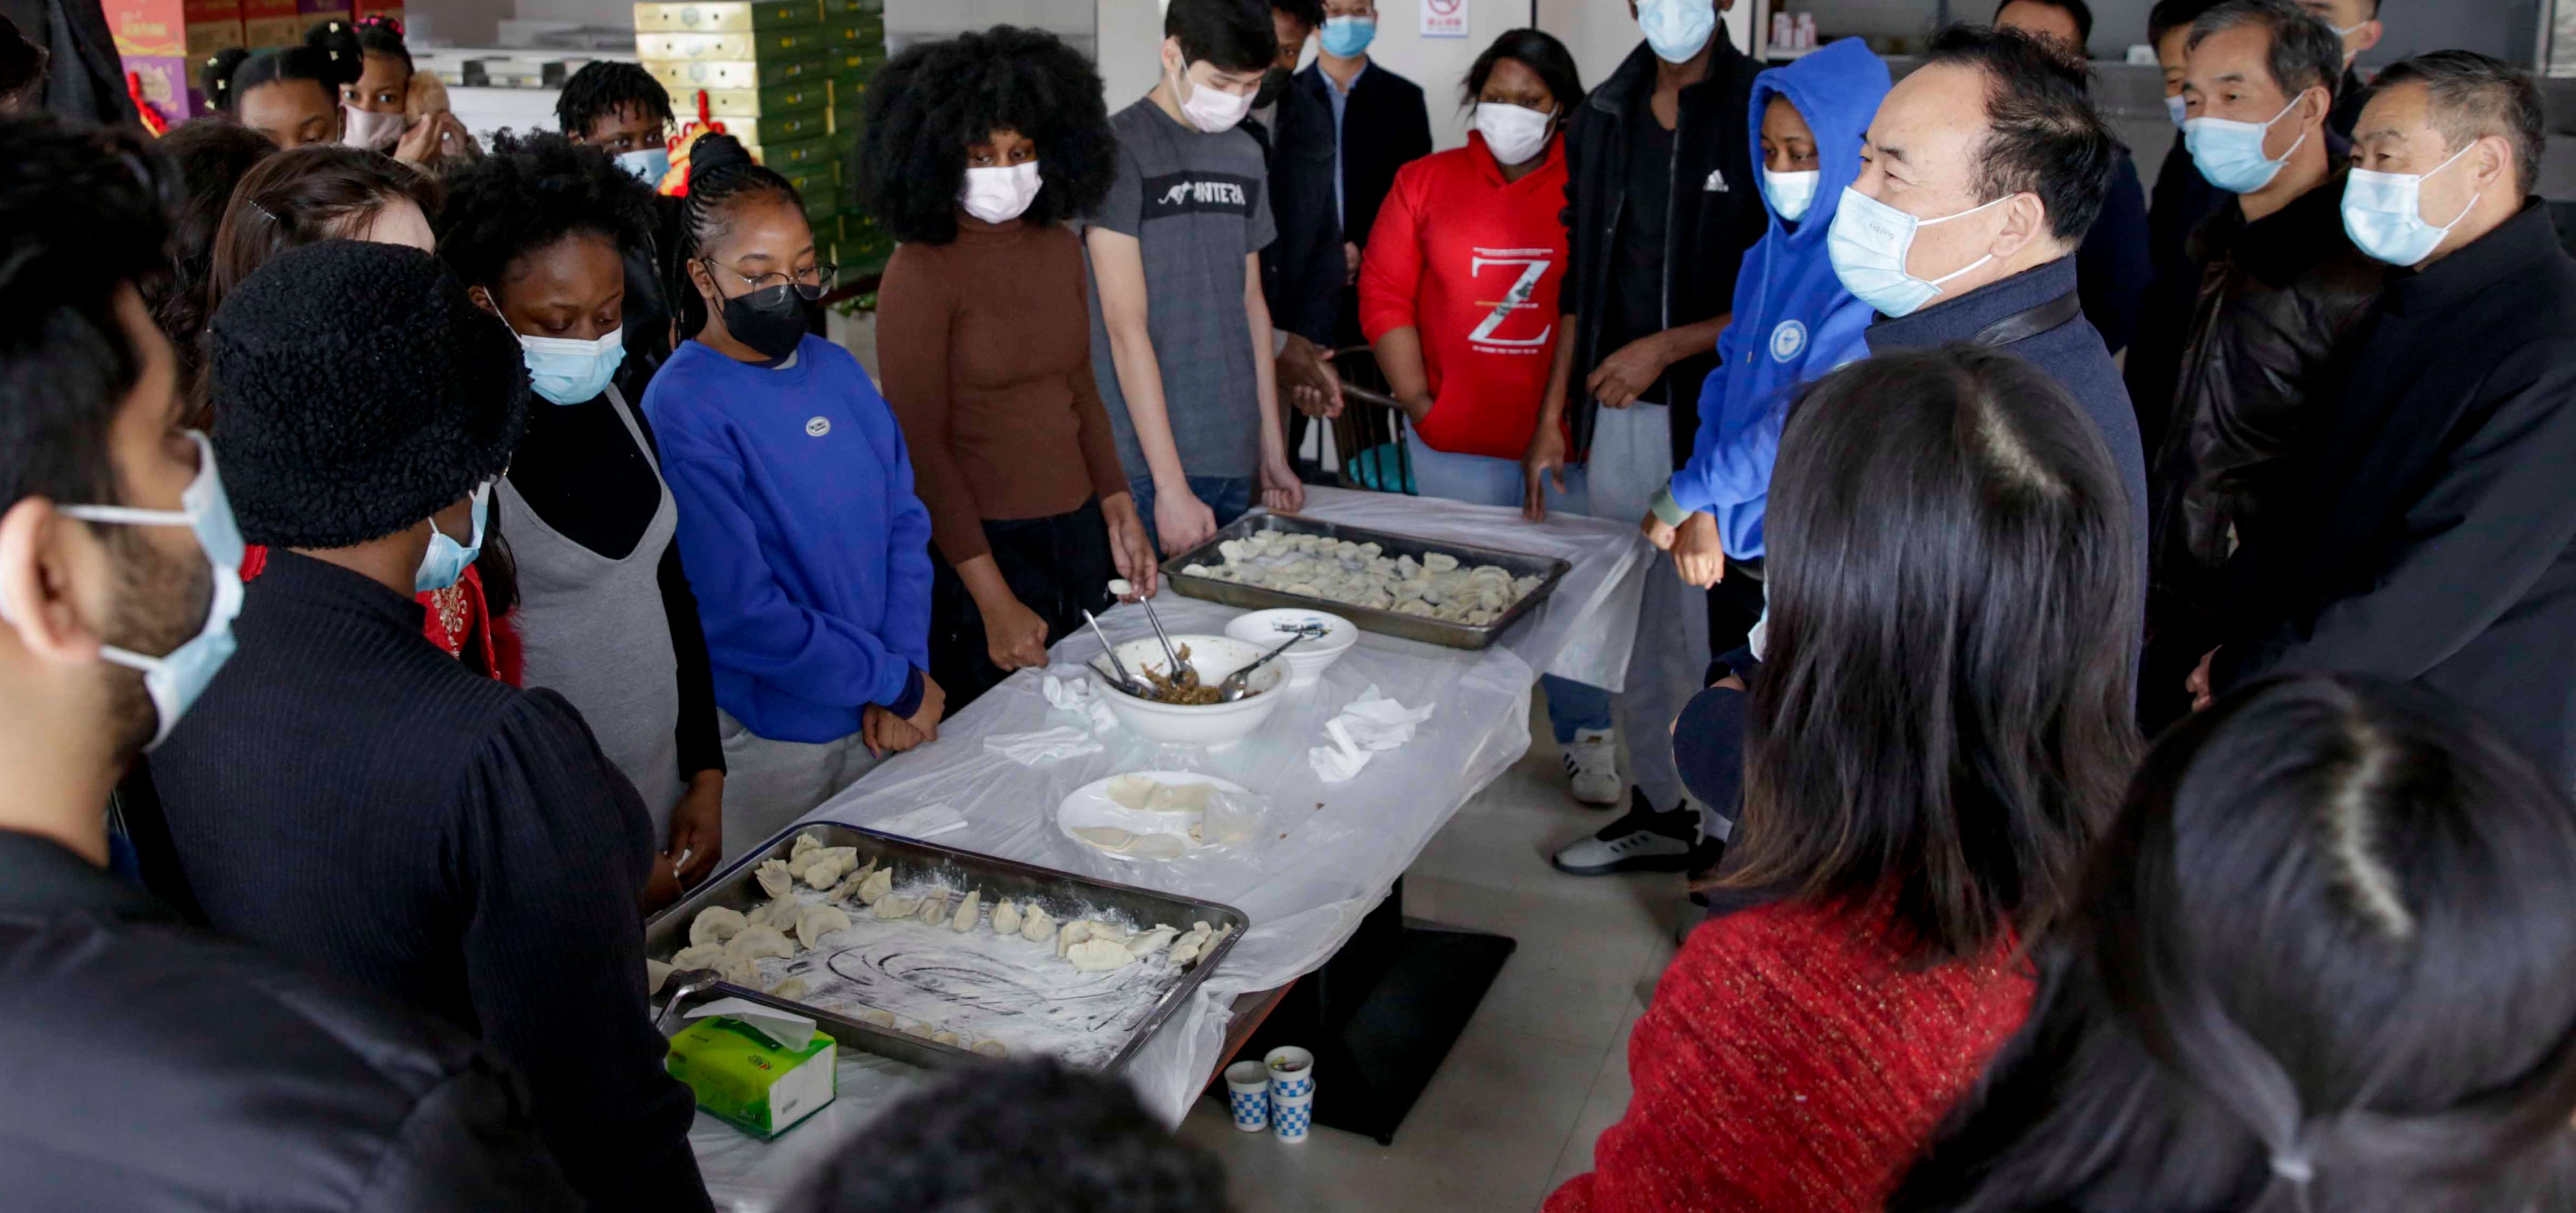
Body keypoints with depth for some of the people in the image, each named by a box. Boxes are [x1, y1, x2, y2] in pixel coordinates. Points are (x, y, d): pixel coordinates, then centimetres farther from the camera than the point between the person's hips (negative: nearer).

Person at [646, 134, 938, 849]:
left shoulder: (835, 369, 6)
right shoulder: (682, 412, -16)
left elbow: (905, 523, 7)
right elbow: (738, 614, -20)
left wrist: (908, 671, -6)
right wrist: (897, 682, -13)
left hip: (876, 719, 7)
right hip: (769, 742, -6)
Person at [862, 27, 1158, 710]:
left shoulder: (1060, 249, 5)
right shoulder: (920, 274, -14)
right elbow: (920, 447, -15)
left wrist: (1119, 512, 7)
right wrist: (995, 603, -18)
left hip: (1080, 531, 6)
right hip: (980, 546, -6)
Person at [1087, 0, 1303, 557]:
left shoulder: (1246, 156, 11)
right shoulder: (1121, 149, -10)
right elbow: (1126, 327, -15)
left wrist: (1274, 451, 14)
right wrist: (1171, 485, -17)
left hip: (1234, 457, 6)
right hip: (1147, 466, -6)